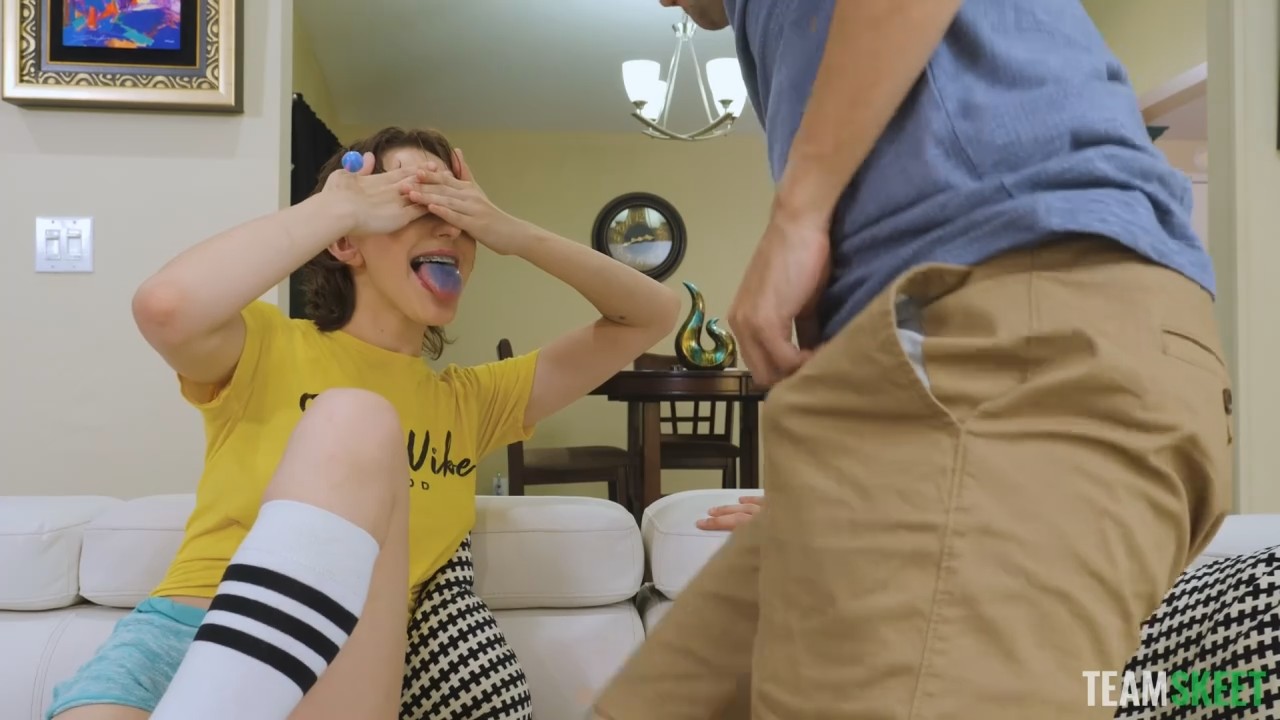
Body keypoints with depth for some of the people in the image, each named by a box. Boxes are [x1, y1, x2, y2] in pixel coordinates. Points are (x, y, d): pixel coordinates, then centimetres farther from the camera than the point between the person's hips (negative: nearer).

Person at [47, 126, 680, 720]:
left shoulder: (470, 400, 15)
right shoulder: (267, 349, 6)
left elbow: (655, 315, 16)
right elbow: (167, 307, -19)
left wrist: (513, 234, 4)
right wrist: (340, 205, -7)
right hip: (185, 636, -2)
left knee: (354, 426, -25)